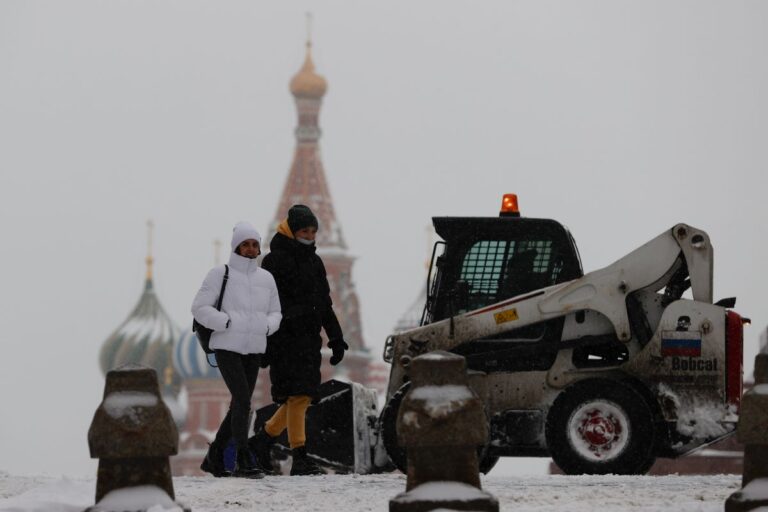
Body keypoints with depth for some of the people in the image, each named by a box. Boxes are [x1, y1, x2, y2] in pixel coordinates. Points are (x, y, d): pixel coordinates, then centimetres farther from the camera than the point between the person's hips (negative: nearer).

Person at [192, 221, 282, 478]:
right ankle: (243, 460, -15)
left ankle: (214, 457, 21)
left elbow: (275, 312, 21)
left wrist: (267, 326, -1)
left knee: (240, 404, 9)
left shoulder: (266, 278, 11)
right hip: (227, 347, -6)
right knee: (242, 400, -17)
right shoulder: (220, 274, -4)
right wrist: (227, 322, -16)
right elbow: (200, 308, -6)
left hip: (254, 349, 6)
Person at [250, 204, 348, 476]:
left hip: (309, 340, 8)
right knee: (298, 395, -13)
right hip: (285, 341, -8)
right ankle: (299, 458, -14)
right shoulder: (275, 261, -7)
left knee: (303, 396, 9)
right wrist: (264, 343, -18)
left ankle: (263, 438, 26)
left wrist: (336, 338, 19)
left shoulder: (314, 262, 18)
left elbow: (325, 304, 24)